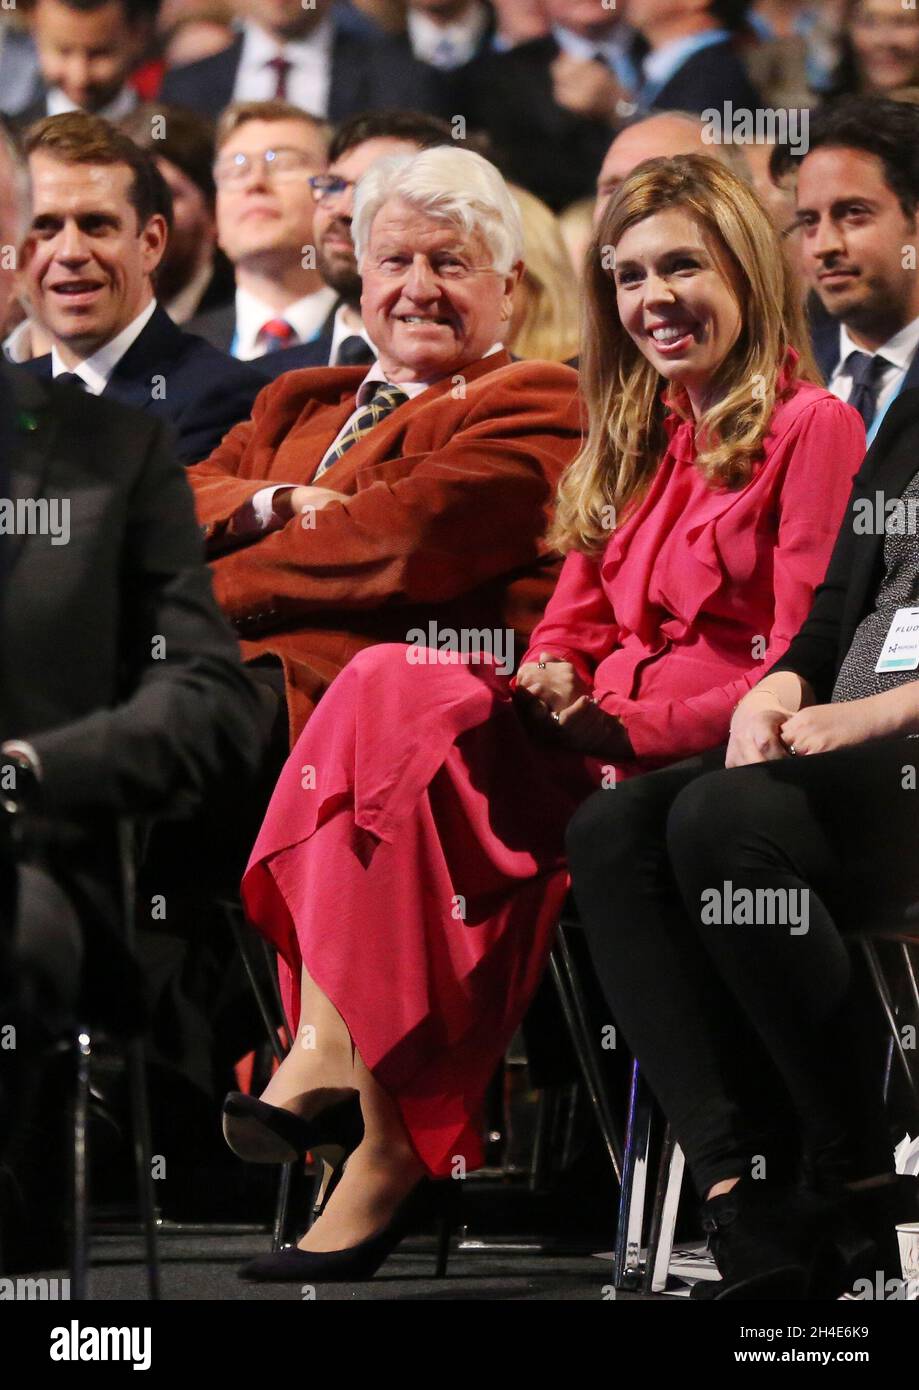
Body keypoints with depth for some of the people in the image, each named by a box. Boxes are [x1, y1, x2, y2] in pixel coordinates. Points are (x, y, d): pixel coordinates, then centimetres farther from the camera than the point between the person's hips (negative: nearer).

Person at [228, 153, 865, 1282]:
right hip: (600, 745, 7)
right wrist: (553, 677, -4)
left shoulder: (811, 429, -3)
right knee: (389, 686, -20)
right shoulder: (639, 439, 23)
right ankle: (334, 1048, -35)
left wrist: (624, 723, -16)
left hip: (706, 766, -7)